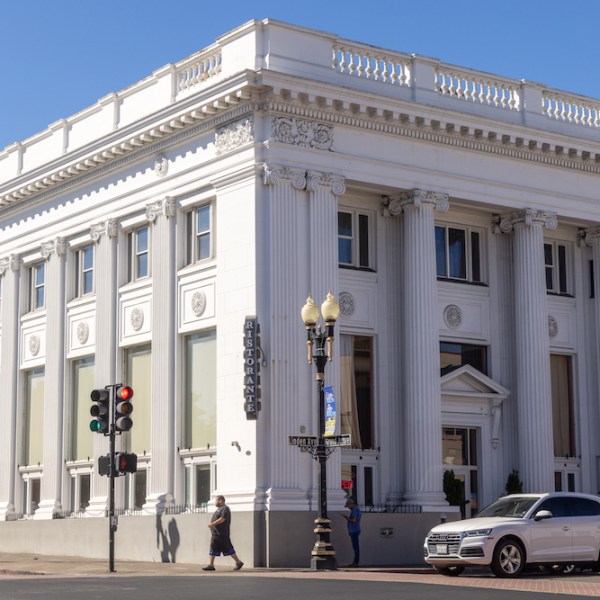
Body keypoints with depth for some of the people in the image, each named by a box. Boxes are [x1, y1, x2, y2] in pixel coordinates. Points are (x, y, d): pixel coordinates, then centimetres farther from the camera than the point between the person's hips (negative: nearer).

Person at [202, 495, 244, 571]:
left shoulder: (225, 509, -10)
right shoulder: (219, 509, 21)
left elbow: (222, 519, -22)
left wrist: (213, 524, -25)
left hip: (222, 534, -10)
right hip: (215, 533, 10)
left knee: (228, 549, -5)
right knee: (212, 549, 2)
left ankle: (239, 562, 5)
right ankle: (210, 565, 1)